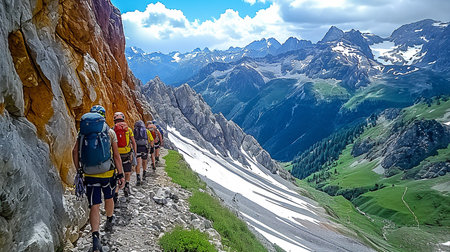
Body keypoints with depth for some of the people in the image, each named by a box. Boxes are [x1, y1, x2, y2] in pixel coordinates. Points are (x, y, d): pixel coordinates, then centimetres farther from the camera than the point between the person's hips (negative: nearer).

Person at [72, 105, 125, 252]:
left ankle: (95, 237, -9)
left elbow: (75, 151, -3)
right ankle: (109, 222, 45)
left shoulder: (83, 131, 1)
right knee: (109, 198, 23)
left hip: (89, 174, 1)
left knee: (94, 206, 3)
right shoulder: (110, 132, -4)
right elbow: (116, 156, -5)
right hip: (108, 173, 0)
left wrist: (78, 170, 9)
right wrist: (121, 175, -1)